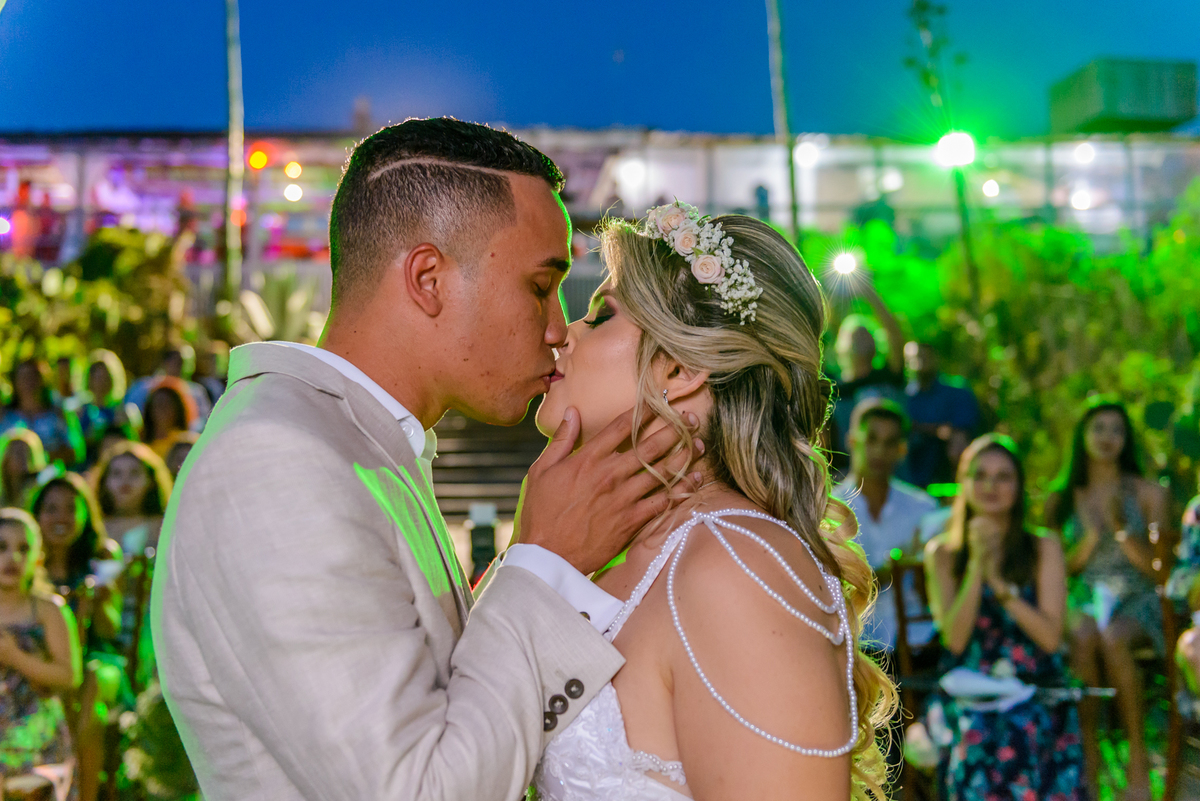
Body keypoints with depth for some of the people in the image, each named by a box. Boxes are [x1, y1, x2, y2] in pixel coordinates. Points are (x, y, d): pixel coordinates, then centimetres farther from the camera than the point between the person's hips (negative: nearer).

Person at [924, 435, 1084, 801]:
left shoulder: (1044, 548, 8)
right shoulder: (942, 553, 8)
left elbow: (1051, 636, -1)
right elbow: (954, 640, -3)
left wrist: (998, 581, -10)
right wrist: (977, 564, -9)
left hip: (1037, 692, 1)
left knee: (1024, 733, -25)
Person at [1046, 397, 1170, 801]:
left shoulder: (1147, 493, 4)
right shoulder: (1062, 498, 8)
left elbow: (1155, 566, -1)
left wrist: (1120, 528, -15)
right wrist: (1090, 538, -10)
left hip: (1137, 600, -1)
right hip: (1084, 597, 1)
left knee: (1113, 638, -36)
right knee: (1081, 636, -35)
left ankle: (1138, 756, -24)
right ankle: (1088, 752, -25)